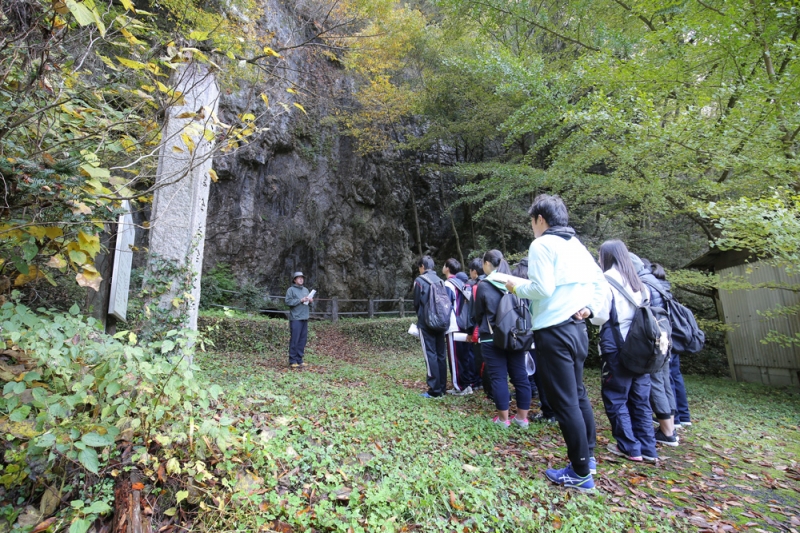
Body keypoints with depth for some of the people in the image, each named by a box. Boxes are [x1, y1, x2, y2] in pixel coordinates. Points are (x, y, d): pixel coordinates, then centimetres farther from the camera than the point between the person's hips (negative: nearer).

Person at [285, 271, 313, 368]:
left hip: (305, 318, 7)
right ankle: (292, 361, 1)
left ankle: (299, 359, 14)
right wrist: (301, 300, -17)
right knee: (294, 340, -5)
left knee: (303, 339, 6)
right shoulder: (291, 290, -1)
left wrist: (310, 301, 3)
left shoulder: (306, 290, 19)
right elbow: (288, 302, -12)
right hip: (295, 318, -7)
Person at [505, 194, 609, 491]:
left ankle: (580, 474, 11)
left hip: (553, 331, -9)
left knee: (564, 401, 0)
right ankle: (587, 457, 32)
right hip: (577, 328, 9)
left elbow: (542, 289, -19)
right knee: (578, 394, 19)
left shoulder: (541, 244, -11)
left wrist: (517, 288, -3)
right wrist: (591, 309, 9)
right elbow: (600, 283, 15)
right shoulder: (577, 245, 14)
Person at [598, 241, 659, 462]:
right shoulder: (638, 281, 14)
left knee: (615, 398, 5)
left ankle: (630, 448, 9)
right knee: (640, 399, 13)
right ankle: (647, 448, 17)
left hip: (617, 347, -7)